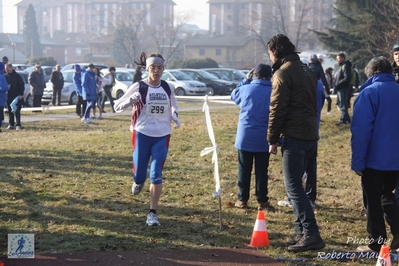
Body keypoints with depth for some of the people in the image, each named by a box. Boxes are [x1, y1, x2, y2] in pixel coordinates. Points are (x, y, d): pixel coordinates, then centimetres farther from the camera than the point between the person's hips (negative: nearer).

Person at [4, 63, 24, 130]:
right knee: (10, 112, 8)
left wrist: (21, 94, -13)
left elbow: (22, 85, -6)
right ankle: (11, 124, 15)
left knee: (17, 111, -4)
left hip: (17, 97, -4)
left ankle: (18, 125, -2)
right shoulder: (5, 76, 6)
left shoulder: (17, 76, -5)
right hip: (8, 97, 4)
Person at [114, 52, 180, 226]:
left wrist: (174, 116, 2)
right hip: (142, 134, -2)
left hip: (162, 136, 2)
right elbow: (117, 106, -5)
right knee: (140, 174, 3)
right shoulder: (138, 87, -8)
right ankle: (139, 181, 42)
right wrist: (130, 101, -25)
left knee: (156, 174, -4)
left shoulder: (168, 88, 3)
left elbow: (173, 106, 24)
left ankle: (153, 213, 1)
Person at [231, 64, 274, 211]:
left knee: (244, 169, 9)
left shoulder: (246, 88, -3)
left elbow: (233, 96, 20)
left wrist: (246, 80, 21)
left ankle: (242, 199, 13)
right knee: (261, 170, 6)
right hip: (263, 138, 0)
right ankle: (262, 201, 8)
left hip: (245, 136, 0)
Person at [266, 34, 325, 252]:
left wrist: (272, 139, -7)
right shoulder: (306, 70, 17)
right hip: (310, 135, 9)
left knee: (293, 187, -7)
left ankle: (311, 235, -13)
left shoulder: (283, 73, -10)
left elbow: (277, 109, -13)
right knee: (295, 185, 15)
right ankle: (302, 232, 16)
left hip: (294, 137, -9)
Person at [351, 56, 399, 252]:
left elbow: (361, 130, -17)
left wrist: (357, 161, -12)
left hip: (375, 159, -6)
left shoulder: (369, 93, -12)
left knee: (373, 201, 6)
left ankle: (376, 244, 11)